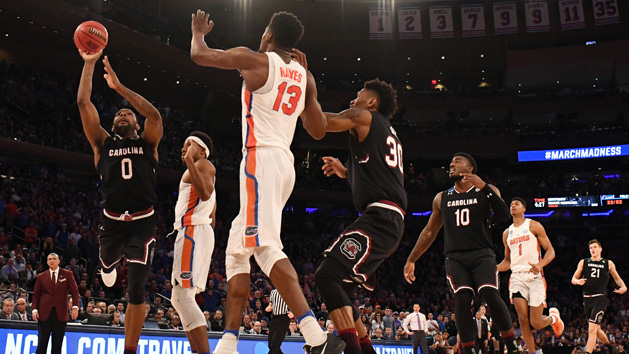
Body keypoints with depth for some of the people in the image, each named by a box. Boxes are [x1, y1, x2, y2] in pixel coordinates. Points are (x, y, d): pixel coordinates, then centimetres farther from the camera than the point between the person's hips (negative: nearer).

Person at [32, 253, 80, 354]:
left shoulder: (67, 274, 6)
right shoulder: (41, 277, 9)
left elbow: (74, 291, 1)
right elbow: (36, 295, 10)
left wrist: (75, 307, -10)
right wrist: (35, 310, -3)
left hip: (60, 314, 0)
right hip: (44, 313, 1)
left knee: (57, 344, 3)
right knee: (42, 343, 0)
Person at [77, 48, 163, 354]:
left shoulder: (147, 143, 6)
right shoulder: (103, 143, 9)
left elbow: (154, 114, -14)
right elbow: (83, 103, 0)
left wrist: (118, 86, -14)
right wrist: (89, 64, -5)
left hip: (143, 224, -2)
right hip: (112, 222, 3)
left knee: (136, 287, -10)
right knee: (108, 264, 24)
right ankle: (111, 265, 64)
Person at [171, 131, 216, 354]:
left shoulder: (203, 165, -1)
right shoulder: (196, 171, 29)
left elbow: (205, 194, -24)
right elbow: (212, 219, 29)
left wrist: (189, 160, -24)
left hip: (194, 232, -11)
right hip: (190, 233, 11)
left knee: (183, 297, -19)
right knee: (179, 299, 11)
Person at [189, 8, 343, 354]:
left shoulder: (255, 60, -2)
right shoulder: (304, 76, 15)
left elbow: (199, 54, 8)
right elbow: (319, 130, 19)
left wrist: (199, 30, 30)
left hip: (261, 158, -8)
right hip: (285, 162, 8)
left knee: (266, 246, -18)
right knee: (236, 251, 13)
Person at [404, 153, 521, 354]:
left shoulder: (486, 191, 6)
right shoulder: (441, 198, 15)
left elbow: (504, 215, -10)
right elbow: (429, 232, 21)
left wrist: (484, 187, -17)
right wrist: (411, 260, 20)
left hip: (482, 254, -2)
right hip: (455, 258, 2)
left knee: (490, 294, -22)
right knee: (462, 298, -19)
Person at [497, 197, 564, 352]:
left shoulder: (534, 226, 3)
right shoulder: (507, 233, 17)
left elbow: (550, 251, -1)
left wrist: (540, 265, -21)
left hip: (535, 276, -4)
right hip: (517, 277, 4)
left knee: (536, 323, -5)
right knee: (523, 320, -7)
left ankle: (553, 317, 29)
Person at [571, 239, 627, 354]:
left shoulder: (608, 263, 7)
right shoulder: (583, 262, 9)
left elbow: (617, 277, 21)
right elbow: (573, 279, 9)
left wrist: (623, 287, 1)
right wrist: (578, 281, -15)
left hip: (600, 298, -3)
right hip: (587, 298, 3)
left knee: (592, 329, -18)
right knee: (597, 329, 16)